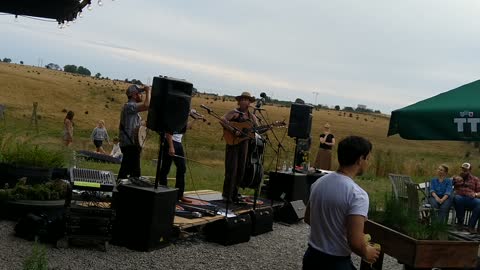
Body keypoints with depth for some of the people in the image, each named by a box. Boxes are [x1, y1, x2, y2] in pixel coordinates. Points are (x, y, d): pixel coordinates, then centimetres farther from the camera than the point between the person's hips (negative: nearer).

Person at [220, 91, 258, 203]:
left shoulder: (252, 116, 13)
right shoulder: (235, 112, -6)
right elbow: (222, 120, -19)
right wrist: (233, 131, -25)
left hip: (244, 143, 6)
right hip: (232, 142, -6)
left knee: (241, 170, 8)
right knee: (232, 169, -6)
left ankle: (234, 194, 20)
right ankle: (227, 195, 2)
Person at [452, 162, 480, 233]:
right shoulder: (456, 177, 20)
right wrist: (455, 180, -11)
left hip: (471, 200, 1)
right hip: (460, 198, 0)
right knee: (457, 198, -38)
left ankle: (471, 225, -24)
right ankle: (460, 221, -19)